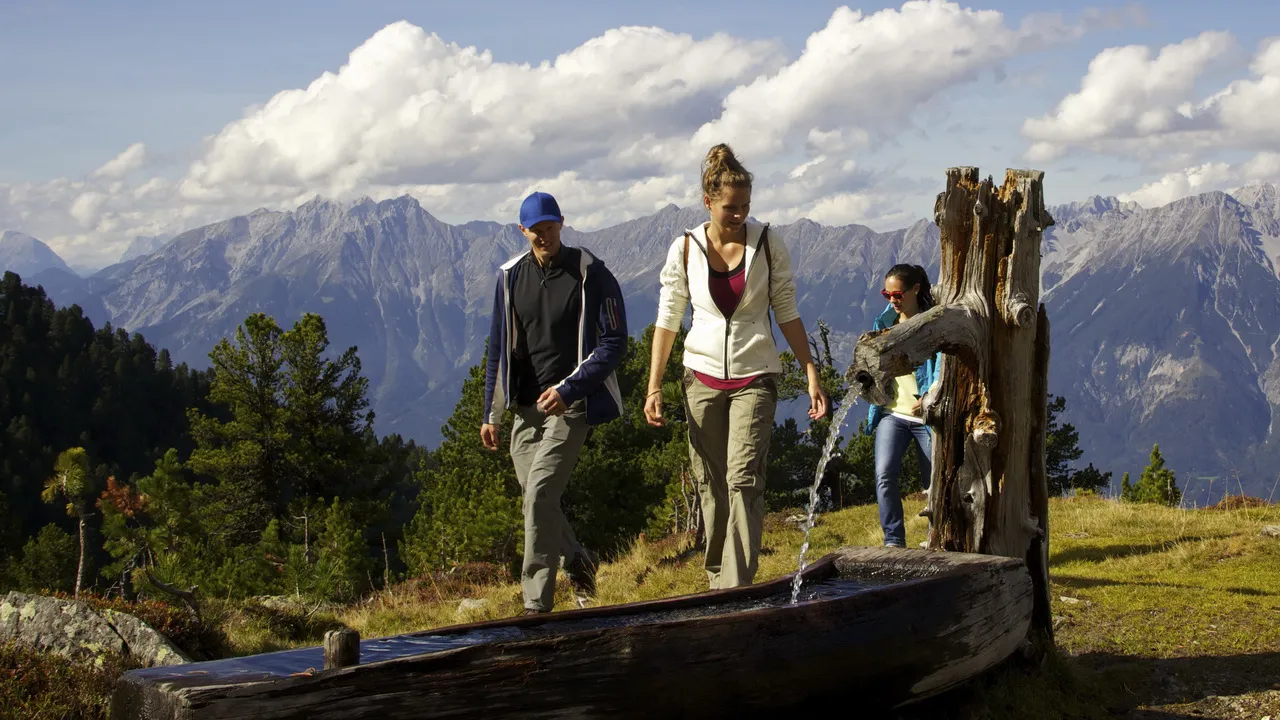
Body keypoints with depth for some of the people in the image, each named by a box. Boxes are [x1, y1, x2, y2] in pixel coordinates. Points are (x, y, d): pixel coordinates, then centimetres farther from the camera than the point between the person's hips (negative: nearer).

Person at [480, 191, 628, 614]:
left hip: (571, 405, -5)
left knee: (540, 493, -16)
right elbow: (500, 349, 15)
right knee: (536, 498, 9)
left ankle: (537, 602, -11)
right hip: (525, 407, 5)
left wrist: (567, 389, -16)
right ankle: (576, 558, 38)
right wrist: (491, 412, 11)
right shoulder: (511, 277, 8)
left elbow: (614, 344, -7)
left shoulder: (591, 274, -6)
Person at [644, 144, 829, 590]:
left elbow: (788, 314, 3)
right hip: (703, 377, 2)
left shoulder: (767, 244, -3)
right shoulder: (685, 249, -1)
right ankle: (718, 577, 18)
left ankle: (737, 589, -15)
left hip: (754, 377, -2)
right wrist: (654, 388, 0)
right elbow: (667, 320, 4)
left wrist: (812, 377, -1)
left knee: (743, 479, -13)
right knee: (710, 484, 5)